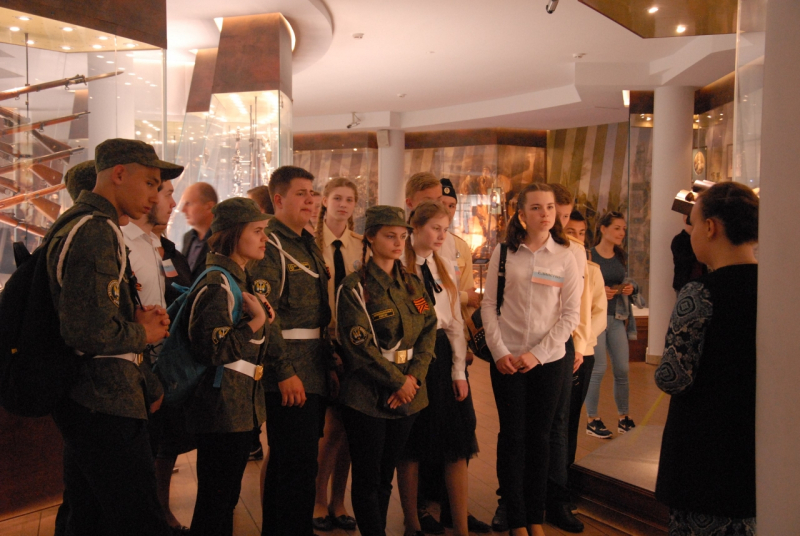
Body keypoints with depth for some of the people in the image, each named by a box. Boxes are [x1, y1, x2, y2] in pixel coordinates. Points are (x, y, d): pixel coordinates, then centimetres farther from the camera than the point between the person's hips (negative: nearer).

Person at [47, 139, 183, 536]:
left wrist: (136, 319, 6)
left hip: (85, 402, 11)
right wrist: (143, 333, -8)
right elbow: (92, 333, -27)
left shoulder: (78, 224, 16)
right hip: (106, 406, -11)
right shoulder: (96, 231, -18)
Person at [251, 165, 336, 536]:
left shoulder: (309, 246, 16)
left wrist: (329, 363, 15)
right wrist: (285, 372, -21)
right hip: (289, 377, -9)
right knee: (297, 465, -2)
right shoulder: (270, 246, -11)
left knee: (294, 462, 18)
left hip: (316, 375, 9)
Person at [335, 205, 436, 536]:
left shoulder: (413, 285, 10)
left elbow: (429, 331, 3)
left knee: (386, 475, 15)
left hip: (408, 394, 5)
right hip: (367, 396, -5)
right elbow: (360, 346, -15)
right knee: (367, 478, 4)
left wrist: (414, 377, -10)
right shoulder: (354, 288, -8)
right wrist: (398, 381, -14)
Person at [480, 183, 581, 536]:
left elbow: (571, 314, -2)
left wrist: (538, 353, -10)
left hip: (548, 360, 0)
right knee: (512, 436, 4)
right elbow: (489, 305, 2)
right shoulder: (504, 253, 1)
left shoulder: (564, 257, 1)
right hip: (507, 359, 0)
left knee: (539, 436, 9)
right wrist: (499, 351, -8)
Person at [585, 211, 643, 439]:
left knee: (622, 368, 9)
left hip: (617, 318, 6)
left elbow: (629, 281, 18)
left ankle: (623, 418, 23)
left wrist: (631, 288, -3)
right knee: (598, 368, -2)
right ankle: (592, 420, 12)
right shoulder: (588, 255, -9)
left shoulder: (621, 256, 10)